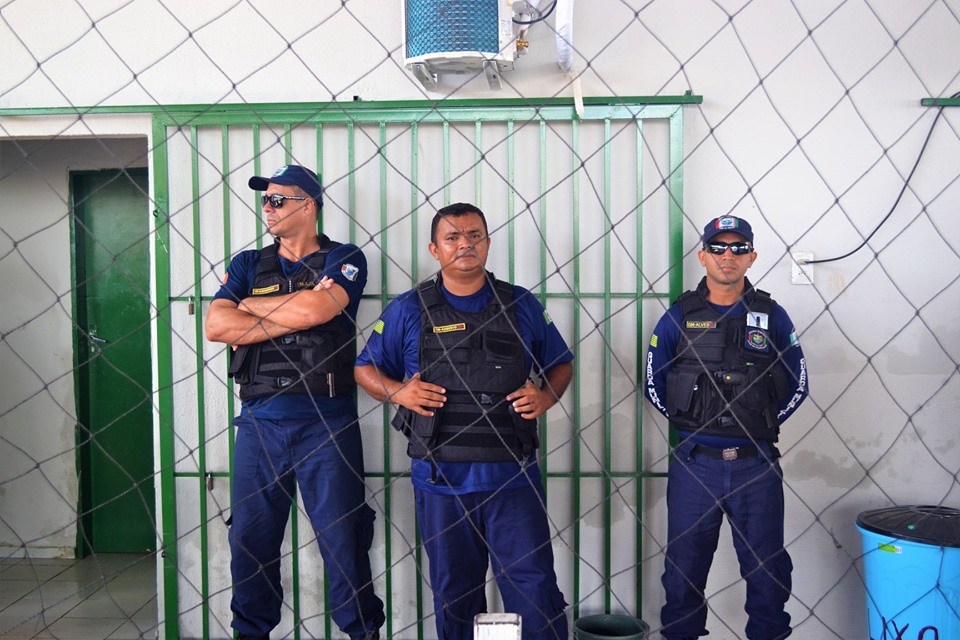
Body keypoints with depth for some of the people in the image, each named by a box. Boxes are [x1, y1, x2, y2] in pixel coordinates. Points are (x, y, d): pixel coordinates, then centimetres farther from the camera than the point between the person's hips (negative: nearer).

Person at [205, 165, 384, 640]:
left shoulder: (344, 260, 3)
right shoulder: (248, 265, 13)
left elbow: (318, 308, -17)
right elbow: (216, 325, -3)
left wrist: (253, 306, -2)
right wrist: (293, 316, -9)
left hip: (326, 423, -3)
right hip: (259, 422, 4)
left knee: (344, 539, 3)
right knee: (251, 540, 12)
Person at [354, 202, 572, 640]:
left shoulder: (522, 305, 6)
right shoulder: (409, 310, 3)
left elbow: (562, 363, 15)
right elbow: (366, 368, 10)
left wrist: (546, 395, -5)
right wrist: (396, 391, -9)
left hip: (512, 476, 0)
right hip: (441, 478, 1)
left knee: (534, 585, 2)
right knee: (453, 592, 15)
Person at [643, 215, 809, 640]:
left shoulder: (772, 316, 3)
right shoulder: (679, 317, 1)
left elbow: (797, 386, 9)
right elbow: (654, 383, 7)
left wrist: (762, 425, 4)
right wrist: (689, 423, 4)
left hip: (756, 465, 1)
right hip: (693, 463, 0)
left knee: (768, 568, 11)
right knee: (684, 565, 10)